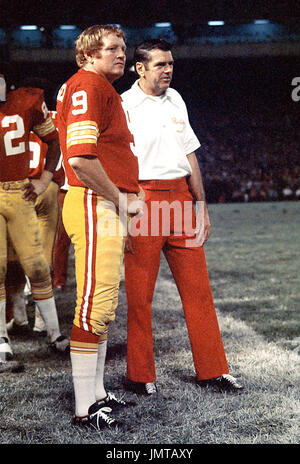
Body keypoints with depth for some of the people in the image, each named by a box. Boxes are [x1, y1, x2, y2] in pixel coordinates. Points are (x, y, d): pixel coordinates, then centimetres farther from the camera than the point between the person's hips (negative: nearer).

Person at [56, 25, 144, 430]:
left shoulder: (104, 89, 24)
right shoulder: (87, 85, -9)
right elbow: (80, 159, -22)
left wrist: (129, 192, 14)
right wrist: (121, 199, -12)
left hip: (109, 207, 11)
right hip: (95, 205, -11)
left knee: (102, 304, 14)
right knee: (96, 303, -8)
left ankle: (96, 394, 24)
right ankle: (85, 408, 0)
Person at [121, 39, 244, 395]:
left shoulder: (175, 100, 16)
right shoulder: (125, 106, -3)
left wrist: (201, 207, 17)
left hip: (181, 198, 6)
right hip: (143, 199, -6)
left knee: (197, 287, 7)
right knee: (139, 295, 1)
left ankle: (212, 370, 18)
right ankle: (140, 376, 16)